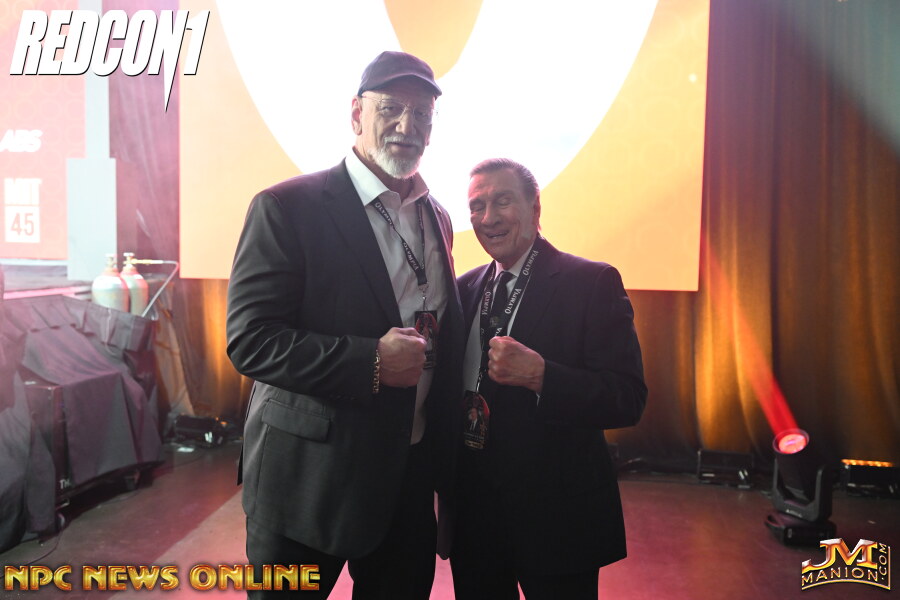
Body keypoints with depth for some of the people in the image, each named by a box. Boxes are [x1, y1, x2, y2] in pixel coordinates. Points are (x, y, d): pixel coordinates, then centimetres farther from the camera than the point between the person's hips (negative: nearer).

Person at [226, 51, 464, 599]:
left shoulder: (437, 218, 9)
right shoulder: (287, 207, -12)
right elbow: (250, 341, -17)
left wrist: (444, 448, 6)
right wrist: (370, 362, -26)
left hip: (409, 472, 6)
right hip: (309, 471, -5)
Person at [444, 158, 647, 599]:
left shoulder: (592, 283, -10)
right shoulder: (465, 289, 6)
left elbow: (628, 401, -16)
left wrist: (539, 375, -30)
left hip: (557, 518, -4)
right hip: (472, 513, 5)